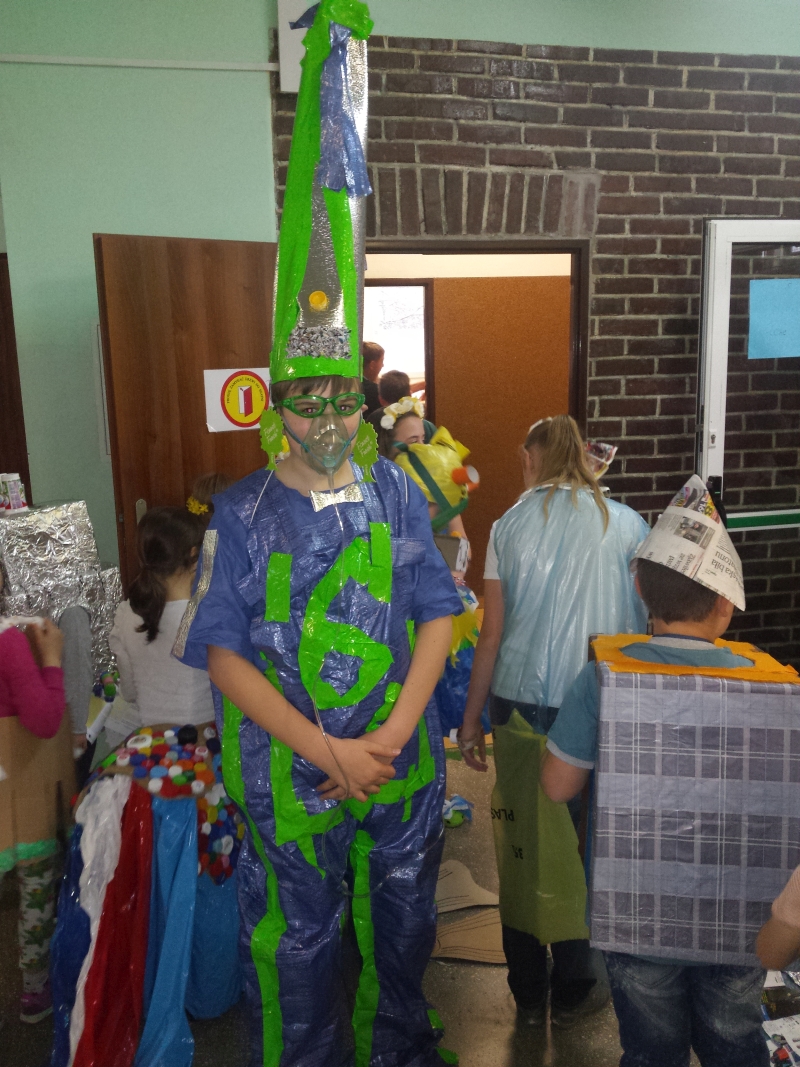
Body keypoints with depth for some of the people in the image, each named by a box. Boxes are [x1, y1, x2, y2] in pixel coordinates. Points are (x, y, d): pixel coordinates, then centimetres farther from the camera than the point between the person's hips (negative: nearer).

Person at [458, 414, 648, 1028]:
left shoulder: (511, 526, -1)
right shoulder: (626, 524, -1)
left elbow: (492, 633, -1)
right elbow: (650, 620, 1)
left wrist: (472, 718, 8)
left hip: (521, 705, 1)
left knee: (524, 842, 12)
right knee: (586, 845, 13)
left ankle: (528, 993, 28)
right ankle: (572, 992, 29)